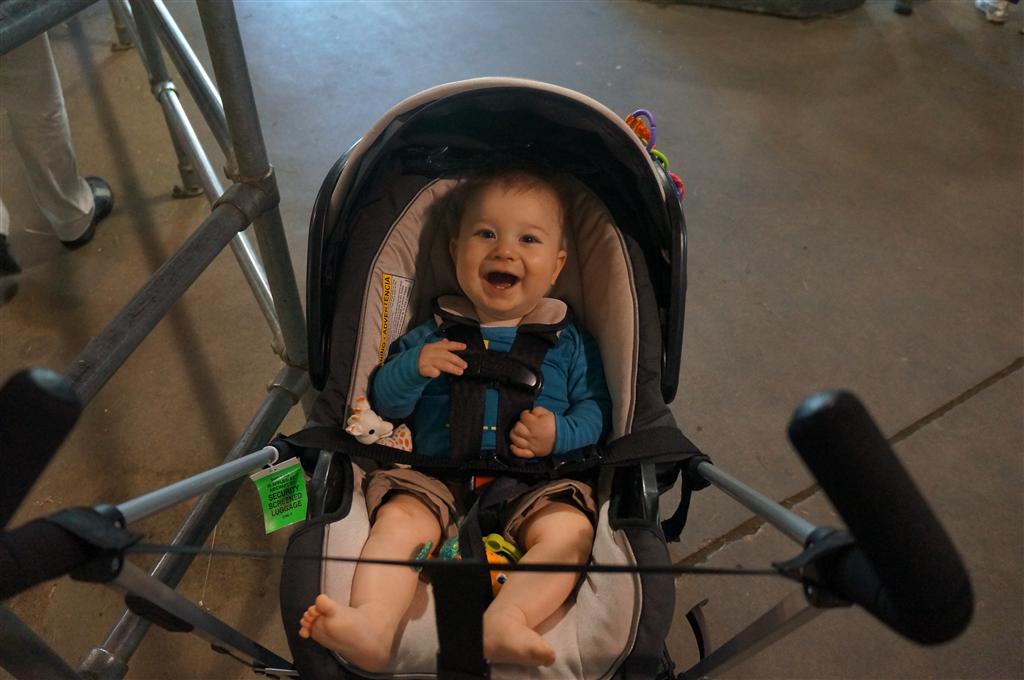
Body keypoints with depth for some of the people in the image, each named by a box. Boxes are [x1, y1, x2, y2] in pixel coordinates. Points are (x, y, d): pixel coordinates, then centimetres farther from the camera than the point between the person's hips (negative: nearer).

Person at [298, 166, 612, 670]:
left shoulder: (568, 342, 12)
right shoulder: (431, 337, 14)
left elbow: (595, 408, 11)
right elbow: (386, 404, 12)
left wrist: (561, 434, -11)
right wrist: (414, 367, -9)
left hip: (535, 484, 0)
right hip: (438, 480, 1)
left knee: (570, 532, -29)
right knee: (397, 521, -27)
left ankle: (504, 620, -46)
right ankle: (372, 625, -41)